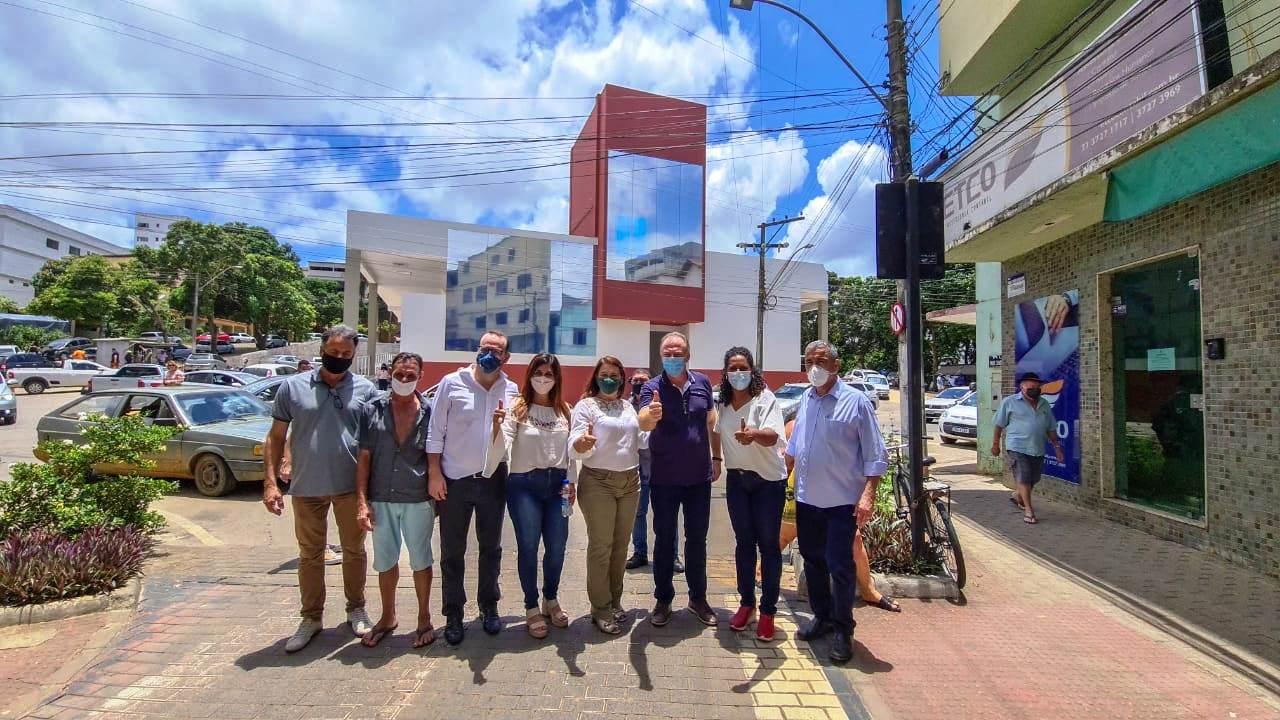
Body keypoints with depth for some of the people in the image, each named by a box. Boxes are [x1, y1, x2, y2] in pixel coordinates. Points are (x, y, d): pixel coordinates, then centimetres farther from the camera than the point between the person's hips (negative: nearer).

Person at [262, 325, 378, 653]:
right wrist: (270, 482, -5)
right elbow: (276, 436, 3)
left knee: (354, 550, 14)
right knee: (310, 554, 13)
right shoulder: (293, 386, -1)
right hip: (306, 487, 0)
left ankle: (356, 608, 32)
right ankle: (311, 617, 28)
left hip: (351, 485, 0)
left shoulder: (365, 389, -2)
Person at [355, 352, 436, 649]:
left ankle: (424, 619, 29)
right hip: (381, 499, 2)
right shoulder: (373, 410, -2)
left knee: (420, 560, 12)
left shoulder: (429, 412, -5)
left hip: (418, 501, -2)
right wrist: (362, 501, -5)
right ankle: (387, 617, 36)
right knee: (385, 561, 16)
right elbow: (364, 457, 0)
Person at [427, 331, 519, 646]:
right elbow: (436, 432, -6)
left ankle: (489, 606, 32)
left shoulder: (511, 391, 2)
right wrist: (435, 473, -9)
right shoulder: (451, 383, -7)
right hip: (455, 479, -2)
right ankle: (453, 613, 24)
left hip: (494, 479, 3)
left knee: (491, 547, 15)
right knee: (452, 551, 9)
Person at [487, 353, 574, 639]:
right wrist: (497, 426, -31)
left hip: (556, 484, 4)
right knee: (528, 548, 4)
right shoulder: (517, 408, -5)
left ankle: (551, 600, 33)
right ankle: (532, 608, 23)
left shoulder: (565, 411, 7)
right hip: (524, 485, -3)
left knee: (557, 547, 9)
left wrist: (571, 482, 7)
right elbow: (502, 449, -13)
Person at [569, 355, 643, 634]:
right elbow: (575, 449, -12)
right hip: (598, 483, -5)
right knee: (601, 546, -1)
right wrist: (582, 442, -34)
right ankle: (600, 608, 11)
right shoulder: (586, 406, -4)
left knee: (620, 545, 12)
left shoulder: (628, 406, 13)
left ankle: (615, 601, 26)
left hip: (630, 482, 5)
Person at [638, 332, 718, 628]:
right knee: (664, 540, 9)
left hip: (699, 476, 3)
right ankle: (663, 600, 24)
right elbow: (643, 424, -30)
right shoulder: (652, 388, -12)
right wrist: (651, 415, -53)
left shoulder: (702, 383, 0)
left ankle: (698, 598, 29)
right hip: (664, 479, -2)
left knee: (697, 539, 14)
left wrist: (716, 458, 10)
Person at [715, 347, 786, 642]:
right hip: (736, 479, 5)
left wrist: (754, 435, -50)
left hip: (768, 480, -4)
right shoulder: (722, 403, 1)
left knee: (768, 544, 2)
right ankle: (746, 603, 26)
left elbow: (772, 436, -31)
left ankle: (768, 611, 13)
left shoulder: (765, 398, -15)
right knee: (744, 542, 12)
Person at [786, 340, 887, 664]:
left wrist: (868, 495, -18)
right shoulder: (806, 400, 6)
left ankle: (842, 630, 17)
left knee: (839, 566, 0)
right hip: (806, 499, 6)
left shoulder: (855, 402, -11)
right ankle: (822, 617, 32)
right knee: (812, 561, 15)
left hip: (841, 501, -5)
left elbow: (875, 455, -11)